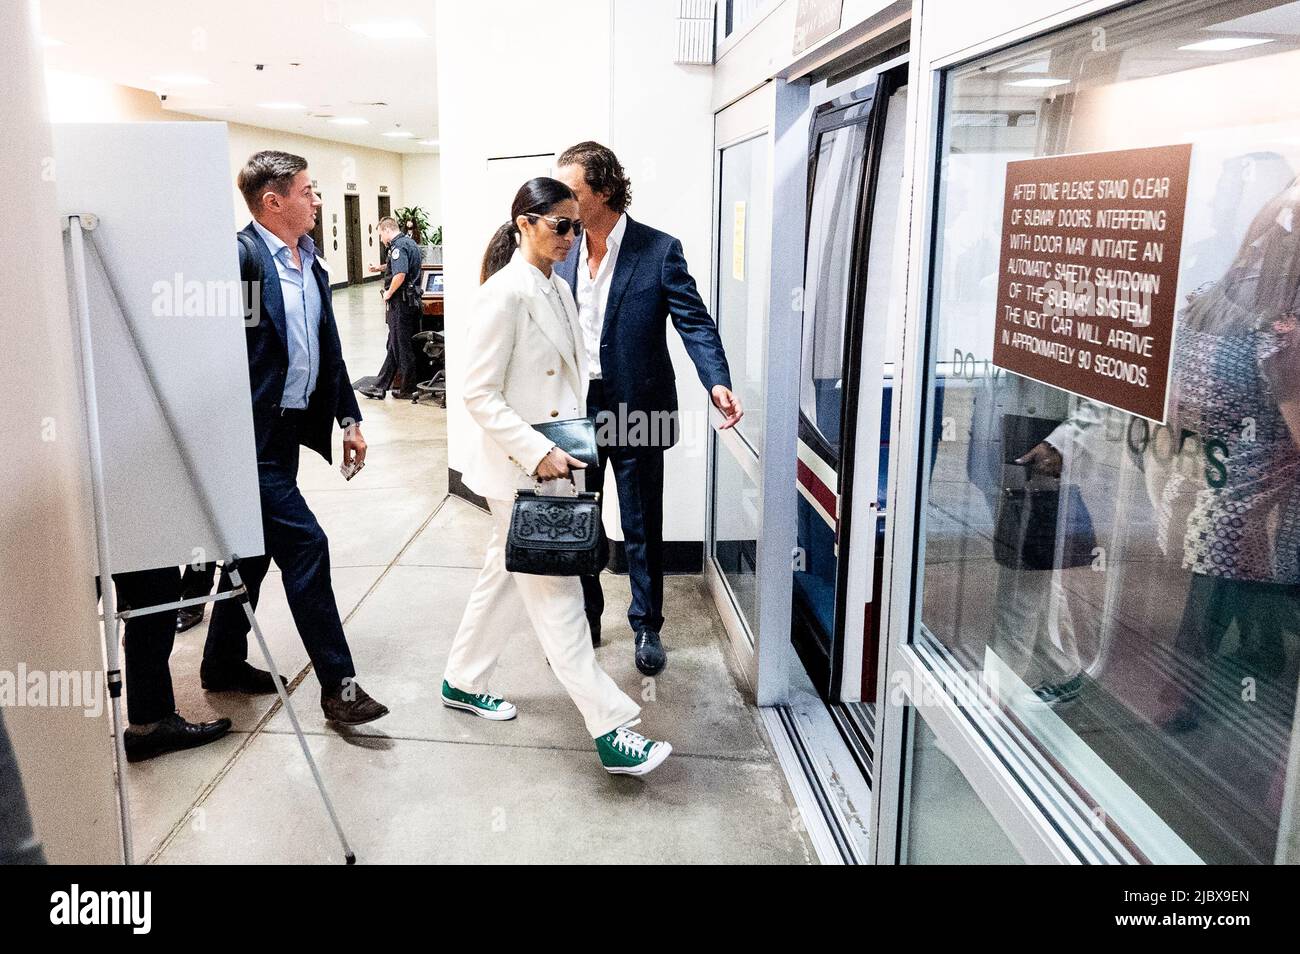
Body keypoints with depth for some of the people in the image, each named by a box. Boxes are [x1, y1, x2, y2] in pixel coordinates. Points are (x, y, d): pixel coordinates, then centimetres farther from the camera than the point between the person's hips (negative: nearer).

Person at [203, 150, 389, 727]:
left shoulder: (311, 263, 13)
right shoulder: (240, 256, -15)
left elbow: (329, 348, 17)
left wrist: (349, 418, 15)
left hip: (289, 428, 9)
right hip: (255, 432, -9)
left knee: (254, 547, 18)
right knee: (305, 545, -8)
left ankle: (224, 664, 34)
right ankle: (337, 684, 2)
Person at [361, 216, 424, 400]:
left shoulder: (398, 246, -16)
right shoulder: (410, 243, 15)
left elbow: (400, 275, -28)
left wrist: (389, 293, -14)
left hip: (401, 303, -10)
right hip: (412, 300, 10)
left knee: (402, 347, 0)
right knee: (394, 346, 13)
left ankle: (409, 389, 8)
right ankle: (380, 387, 19)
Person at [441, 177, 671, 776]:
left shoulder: (557, 290, 10)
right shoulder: (505, 294, -17)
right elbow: (479, 395, -19)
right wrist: (538, 453, -24)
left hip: (549, 461, 9)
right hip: (517, 467, -9)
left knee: (507, 579, 20)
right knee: (556, 595, -4)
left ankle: (463, 683, 37)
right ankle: (610, 730, 1)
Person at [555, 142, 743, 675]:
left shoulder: (659, 251, -10)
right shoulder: (563, 255, 4)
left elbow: (694, 322, -14)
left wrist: (717, 382, -30)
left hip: (636, 410, -4)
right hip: (574, 409, 4)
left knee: (642, 528, 9)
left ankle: (647, 626, 27)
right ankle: (582, 621, 32)